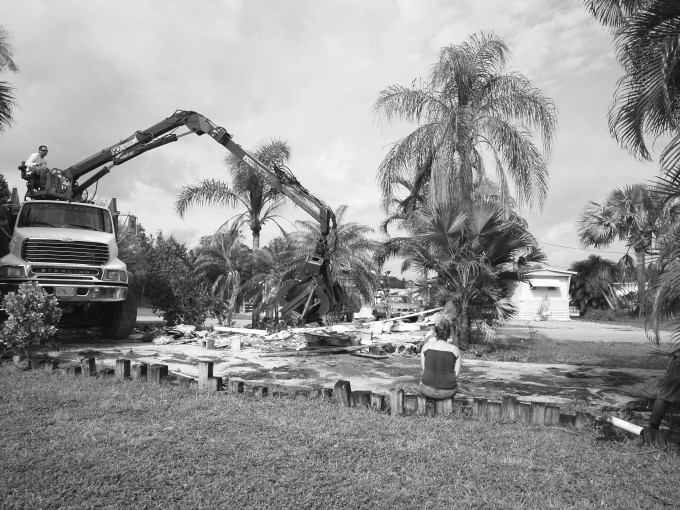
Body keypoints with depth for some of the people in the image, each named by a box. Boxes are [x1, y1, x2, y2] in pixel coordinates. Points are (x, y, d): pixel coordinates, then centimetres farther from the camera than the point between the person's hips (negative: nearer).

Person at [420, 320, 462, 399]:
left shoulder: (426, 346, -4)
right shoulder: (455, 350, -5)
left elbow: (423, 368, 3)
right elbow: (456, 374, -2)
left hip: (427, 390, 0)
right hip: (448, 392, 0)